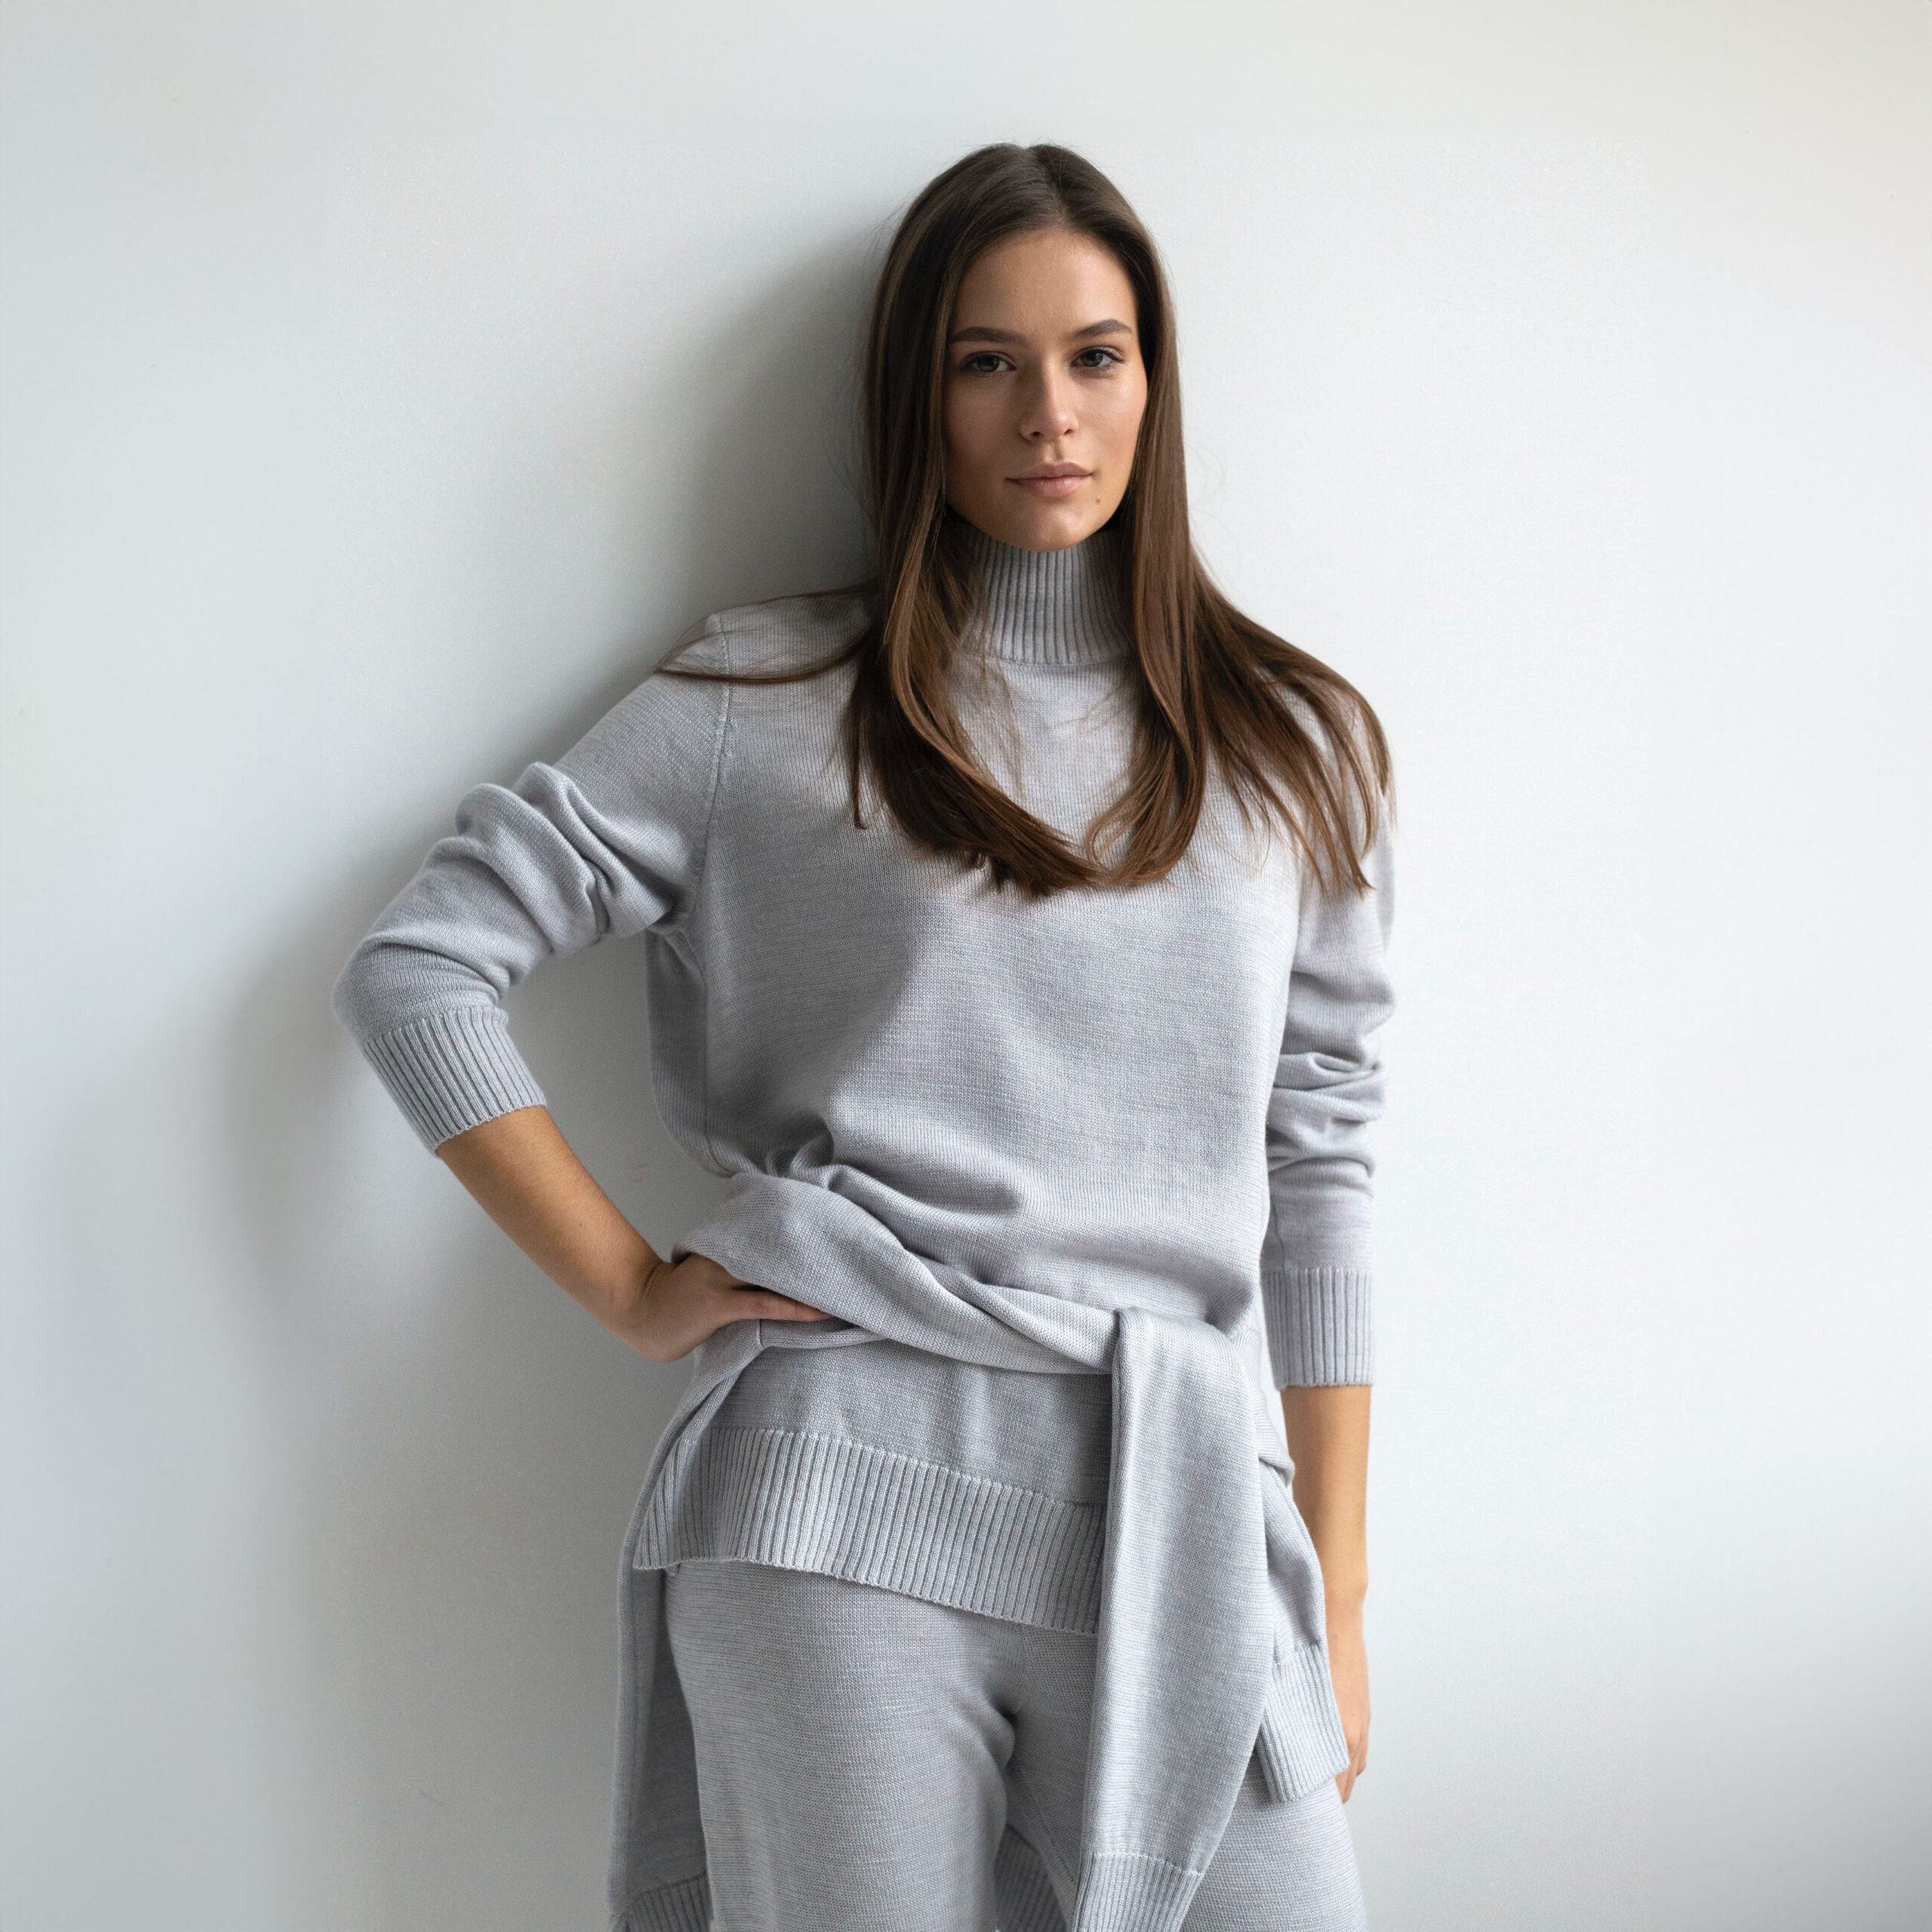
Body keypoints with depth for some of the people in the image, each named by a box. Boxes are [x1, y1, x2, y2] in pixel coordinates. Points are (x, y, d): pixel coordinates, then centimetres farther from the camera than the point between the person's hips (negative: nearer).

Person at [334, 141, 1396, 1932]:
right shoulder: (771, 705, 5)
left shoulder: (1294, 746, 12)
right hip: (851, 1497, -2)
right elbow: (415, 966, 3)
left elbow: (1314, 1173, 11)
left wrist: (1336, 1597, 9)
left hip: (1190, 1514, 3)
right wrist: (634, 1292, -2)